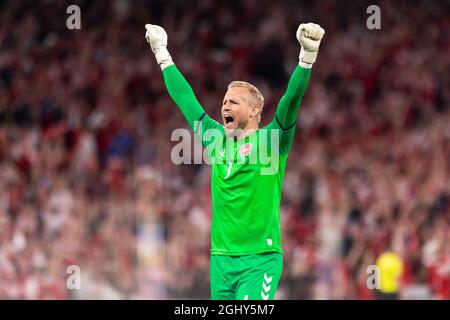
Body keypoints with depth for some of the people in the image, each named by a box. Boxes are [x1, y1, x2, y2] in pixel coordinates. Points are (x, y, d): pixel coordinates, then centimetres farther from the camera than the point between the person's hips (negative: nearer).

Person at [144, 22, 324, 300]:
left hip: (261, 259, -5)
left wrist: (307, 56, -28)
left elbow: (292, 99, -14)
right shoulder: (218, 140, 13)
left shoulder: (270, 141, -1)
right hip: (221, 258, 5)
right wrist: (162, 54, 28)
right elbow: (185, 99, 21)